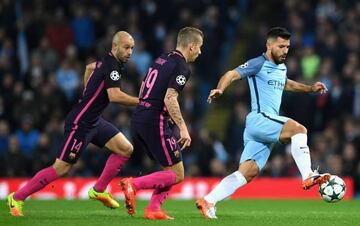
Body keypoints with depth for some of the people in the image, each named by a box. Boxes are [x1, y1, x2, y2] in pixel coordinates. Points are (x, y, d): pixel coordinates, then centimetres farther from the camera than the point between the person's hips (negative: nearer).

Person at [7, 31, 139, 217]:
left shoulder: (108, 62, 10)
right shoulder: (111, 66, -19)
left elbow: (90, 67, 31)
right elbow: (114, 96, -31)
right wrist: (141, 102, -25)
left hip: (93, 121, 10)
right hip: (79, 123, -10)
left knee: (126, 149, 4)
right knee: (62, 168, -6)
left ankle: (98, 190, 12)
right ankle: (17, 198, 4)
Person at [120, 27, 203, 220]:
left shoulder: (161, 59, 16)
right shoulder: (181, 67, -10)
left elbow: (143, 88, 24)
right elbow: (170, 98, -20)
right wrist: (183, 128, -19)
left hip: (138, 118, 9)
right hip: (155, 122, -9)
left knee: (171, 169, 17)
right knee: (177, 175, -3)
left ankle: (153, 209, 7)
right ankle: (134, 184, -13)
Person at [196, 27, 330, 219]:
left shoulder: (282, 68, 23)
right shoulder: (259, 64, -3)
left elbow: (286, 84, 45)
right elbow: (231, 74, -11)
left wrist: (311, 88, 35)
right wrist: (220, 89, -31)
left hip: (268, 125, 9)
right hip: (259, 118, -8)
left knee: (247, 173, 0)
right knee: (299, 129, -27)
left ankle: (208, 201, 1)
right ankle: (308, 177, -34)